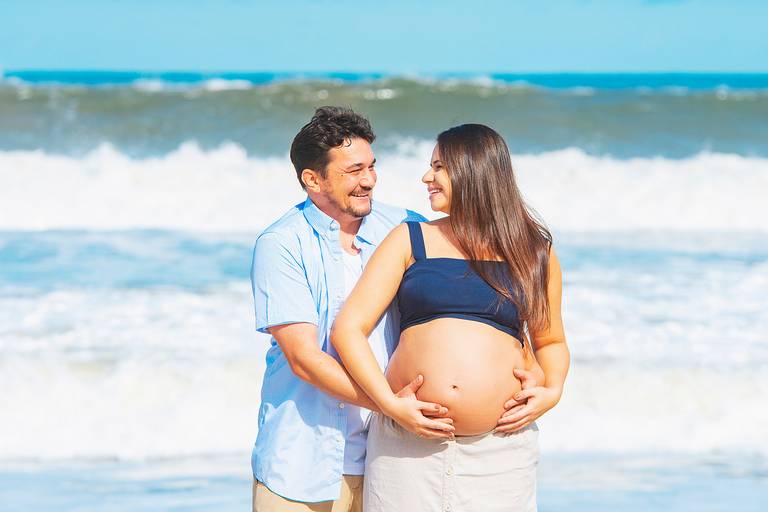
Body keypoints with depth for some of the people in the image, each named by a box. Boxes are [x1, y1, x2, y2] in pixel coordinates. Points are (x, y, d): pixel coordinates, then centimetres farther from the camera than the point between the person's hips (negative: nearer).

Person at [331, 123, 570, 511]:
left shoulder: (535, 253, 11)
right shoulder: (410, 241, 8)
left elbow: (551, 342, 20)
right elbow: (347, 329, 2)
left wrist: (552, 391, -1)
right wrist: (389, 404, -11)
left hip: (499, 450, 0)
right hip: (408, 445, 0)